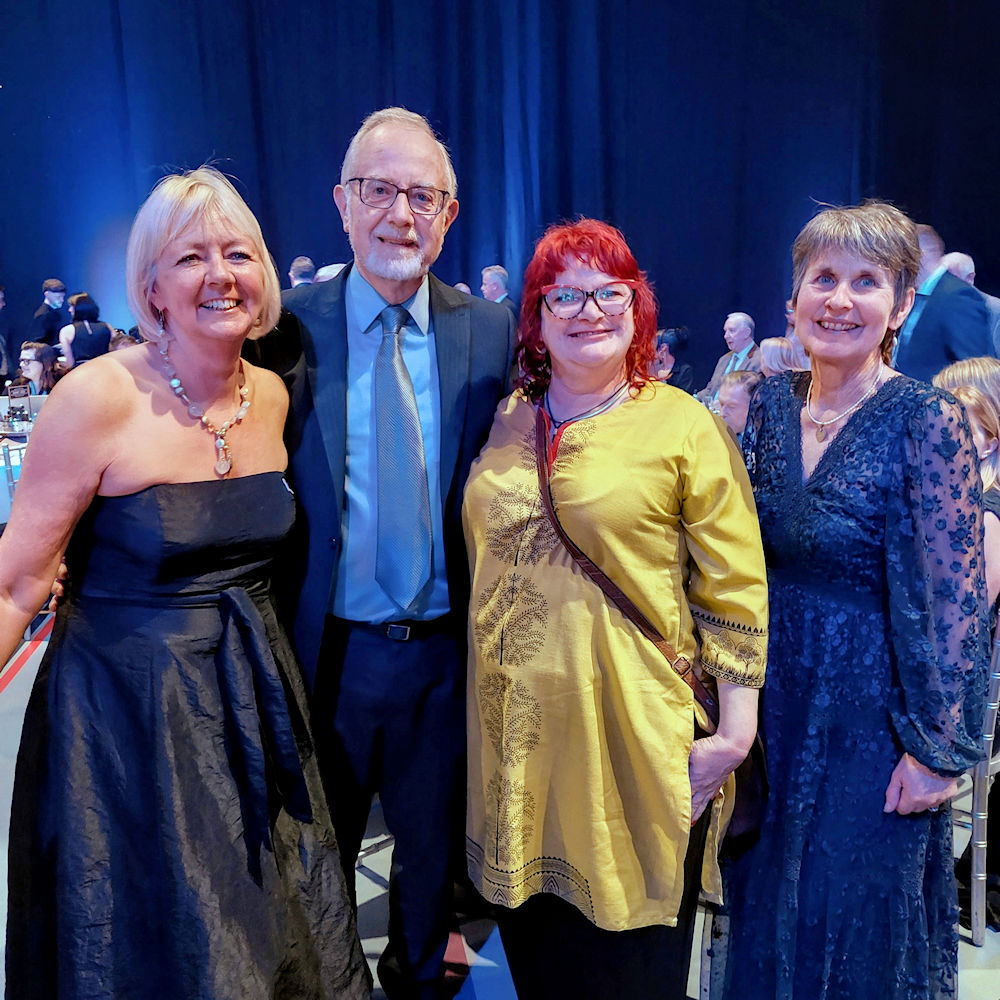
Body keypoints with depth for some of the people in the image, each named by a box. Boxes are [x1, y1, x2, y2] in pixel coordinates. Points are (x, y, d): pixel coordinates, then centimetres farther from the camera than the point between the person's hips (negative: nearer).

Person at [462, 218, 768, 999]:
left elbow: (734, 590, -6)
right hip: (517, 734, 4)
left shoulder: (685, 425, -6)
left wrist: (736, 729, -9)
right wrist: (486, 686, 15)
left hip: (631, 736, -4)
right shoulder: (507, 423, 7)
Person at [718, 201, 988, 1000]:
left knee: (857, 930, 14)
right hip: (774, 695, 5)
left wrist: (938, 749, -13)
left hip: (871, 707, -5)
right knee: (766, 911, 21)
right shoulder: (771, 404, 0)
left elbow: (954, 601, -14)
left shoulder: (928, 422, -15)